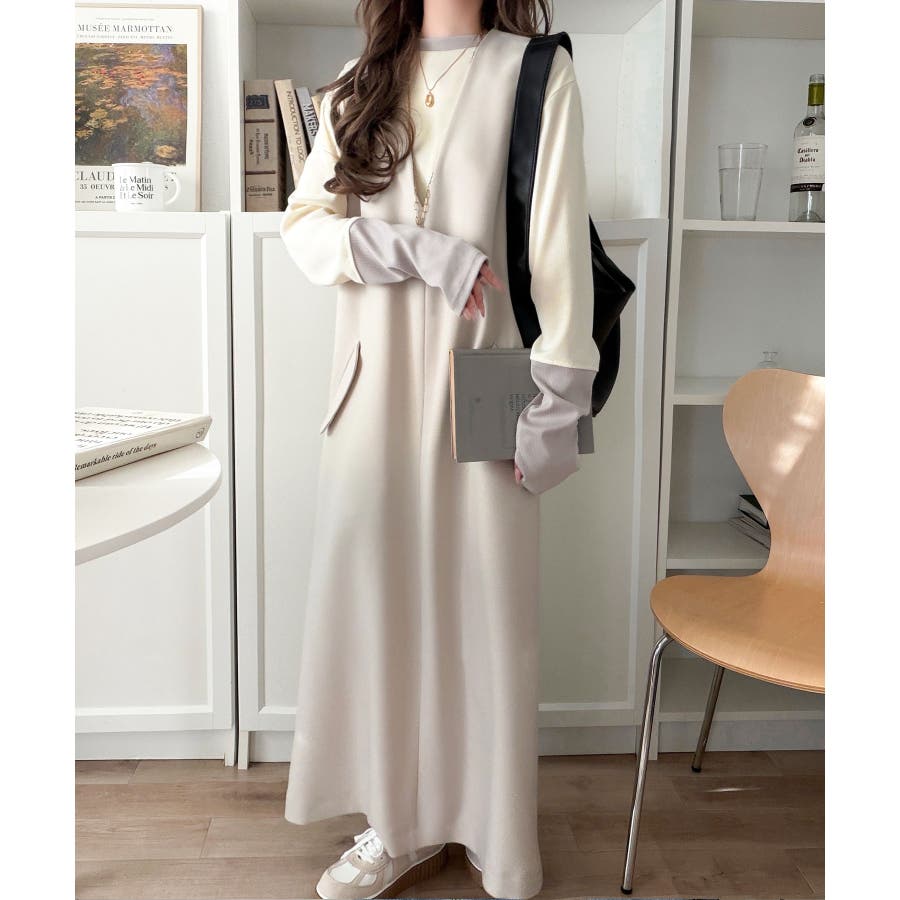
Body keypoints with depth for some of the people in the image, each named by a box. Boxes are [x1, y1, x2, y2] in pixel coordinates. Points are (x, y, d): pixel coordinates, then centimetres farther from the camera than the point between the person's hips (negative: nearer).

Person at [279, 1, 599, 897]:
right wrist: (415, 251, -12)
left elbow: (559, 243, -6)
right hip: (376, 383, 4)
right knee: (379, 588, 5)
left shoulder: (536, 72, 2)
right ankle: (400, 826, 22)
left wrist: (557, 398, -12)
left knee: (486, 596, 3)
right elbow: (303, 221, 5)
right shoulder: (361, 82, 14)